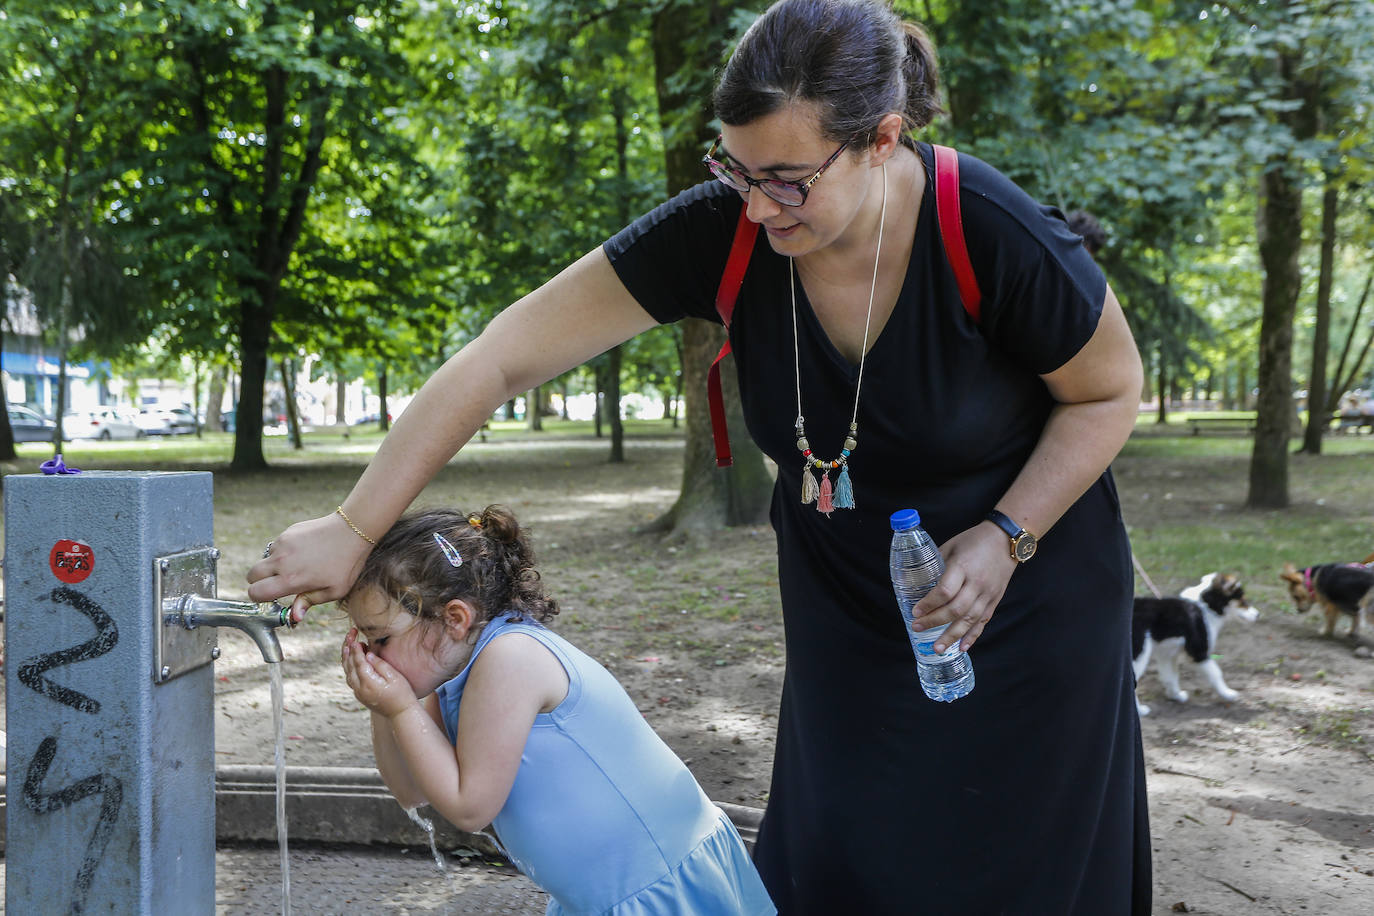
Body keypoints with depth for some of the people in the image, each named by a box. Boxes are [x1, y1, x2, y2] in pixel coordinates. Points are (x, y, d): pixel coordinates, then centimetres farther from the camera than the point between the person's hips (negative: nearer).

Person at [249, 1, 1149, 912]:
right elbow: (503, 357, -22)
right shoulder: (720, 228, -24)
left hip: (1025, 597, -2)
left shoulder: (995, 235, -29)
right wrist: (353, 529, -23)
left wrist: (1005, 537, -24)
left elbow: (1112, 389, -10)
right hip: (851, 612, 2)